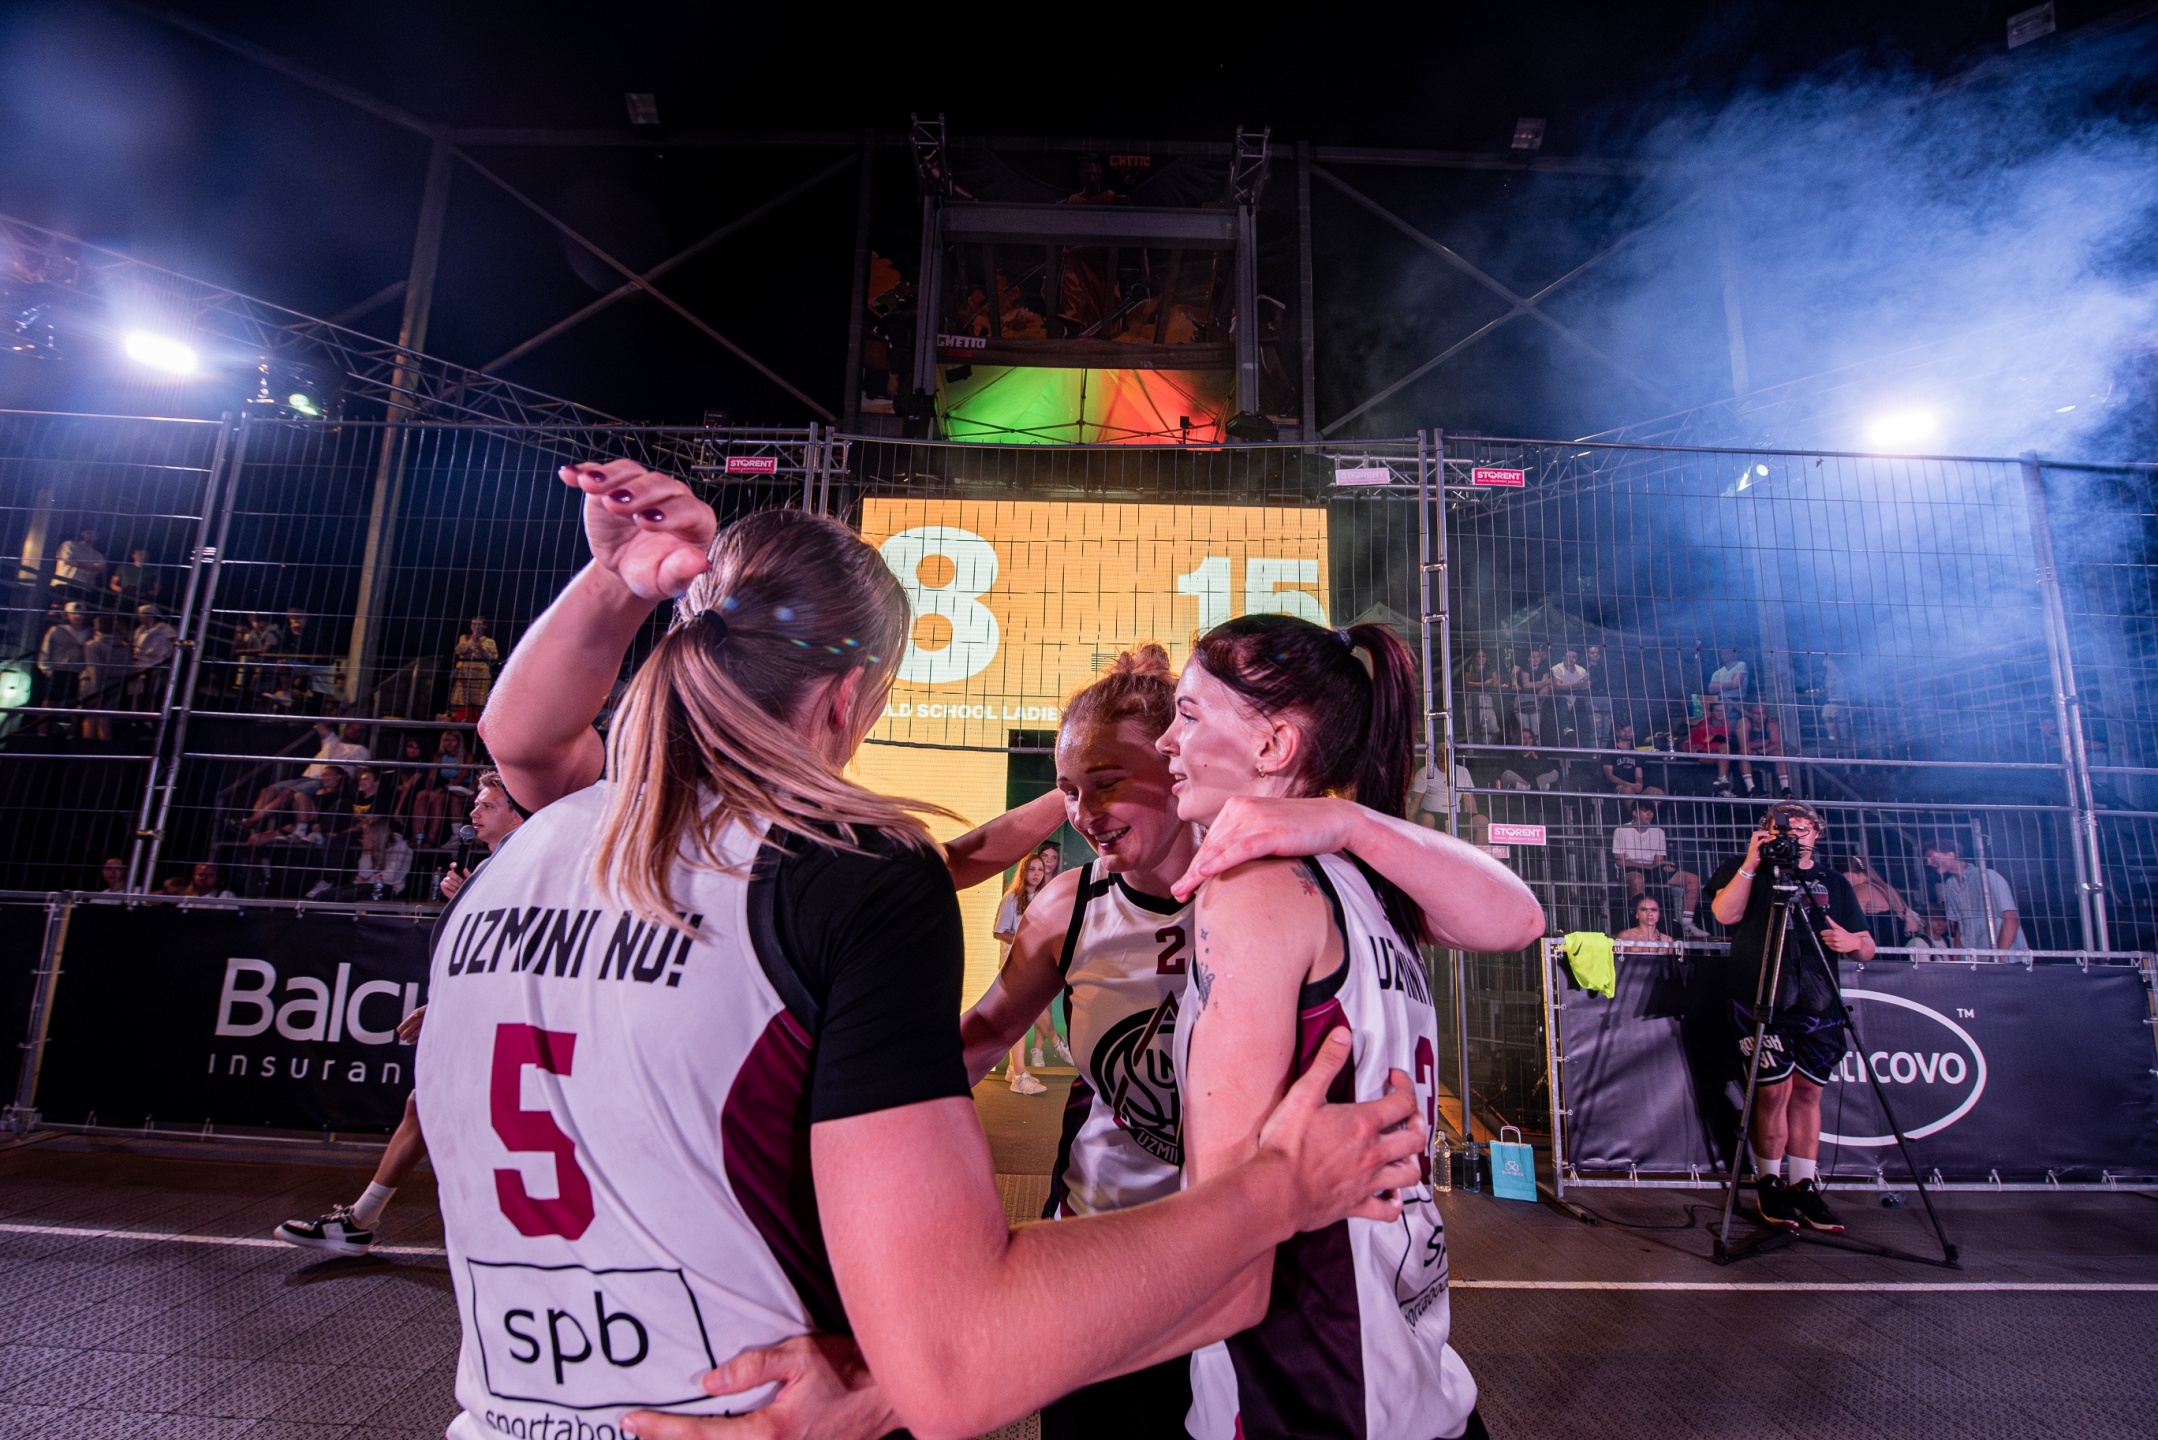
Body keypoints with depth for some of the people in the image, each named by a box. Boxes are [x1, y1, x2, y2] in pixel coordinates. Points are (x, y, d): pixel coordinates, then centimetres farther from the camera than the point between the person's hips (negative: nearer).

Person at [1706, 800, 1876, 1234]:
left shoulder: (1835, 883, 18)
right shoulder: (1746, 871, 8)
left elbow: (1868, 949, 15)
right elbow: (1725, 913, -9)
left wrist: (1854, 942, -8)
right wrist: (1750, 864, -13)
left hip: (1817, 1004, 4)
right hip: (1761, 999, -4)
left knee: (1807, 1091, 5)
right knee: (1774, 1090, -6)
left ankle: (1805, 1186, 14)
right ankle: (1769, 1185, 7)